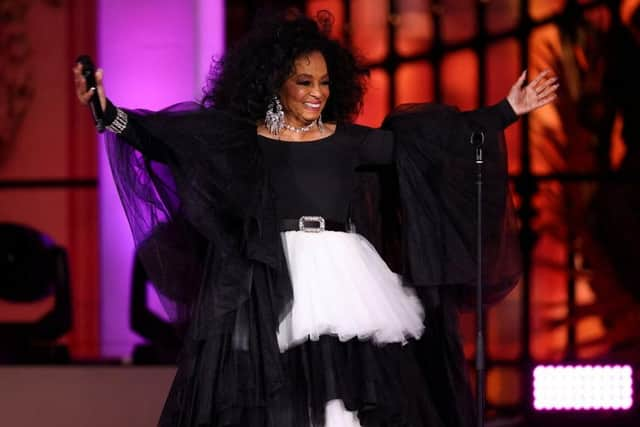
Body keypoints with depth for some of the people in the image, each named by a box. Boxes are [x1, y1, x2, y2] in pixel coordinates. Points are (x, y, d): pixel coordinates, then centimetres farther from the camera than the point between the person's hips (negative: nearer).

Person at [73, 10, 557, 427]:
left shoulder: (347, 140, 10)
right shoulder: (240, 139, 2)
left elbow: (430, 141, 15)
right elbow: (166, 135, -8)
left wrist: (508, 111, 17)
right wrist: (109, 113, -24)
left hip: (342, 279, 3)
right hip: (271, 285, -3)